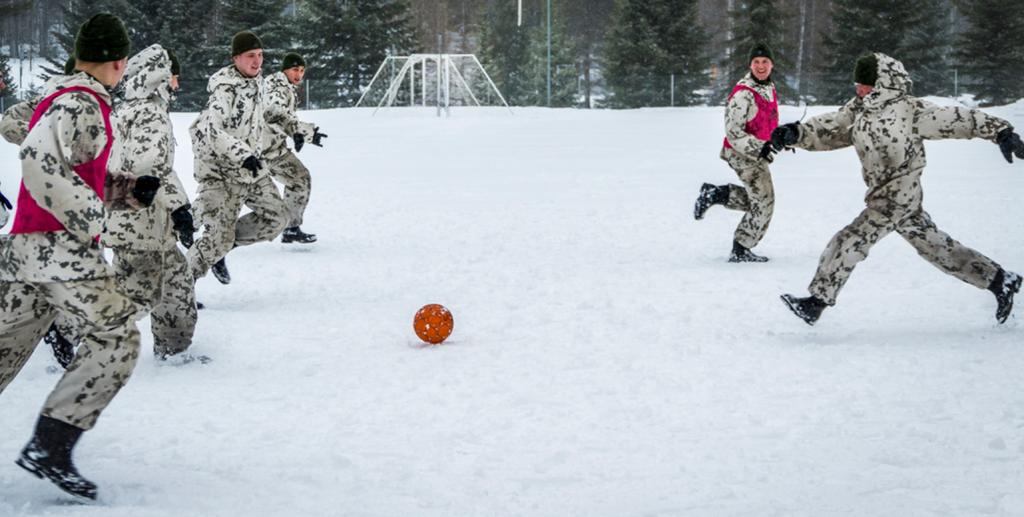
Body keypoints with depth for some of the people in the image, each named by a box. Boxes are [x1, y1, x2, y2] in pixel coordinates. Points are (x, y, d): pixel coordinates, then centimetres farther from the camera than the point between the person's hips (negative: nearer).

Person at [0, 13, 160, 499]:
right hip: (60, 246, -10)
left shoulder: (64, 98, 21)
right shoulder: (82, 105, -11)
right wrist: (85, 216, -20)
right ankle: (50, 446, -13)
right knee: (117, 333, -7)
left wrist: (132, 190, 13)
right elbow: (40, 157, -27)